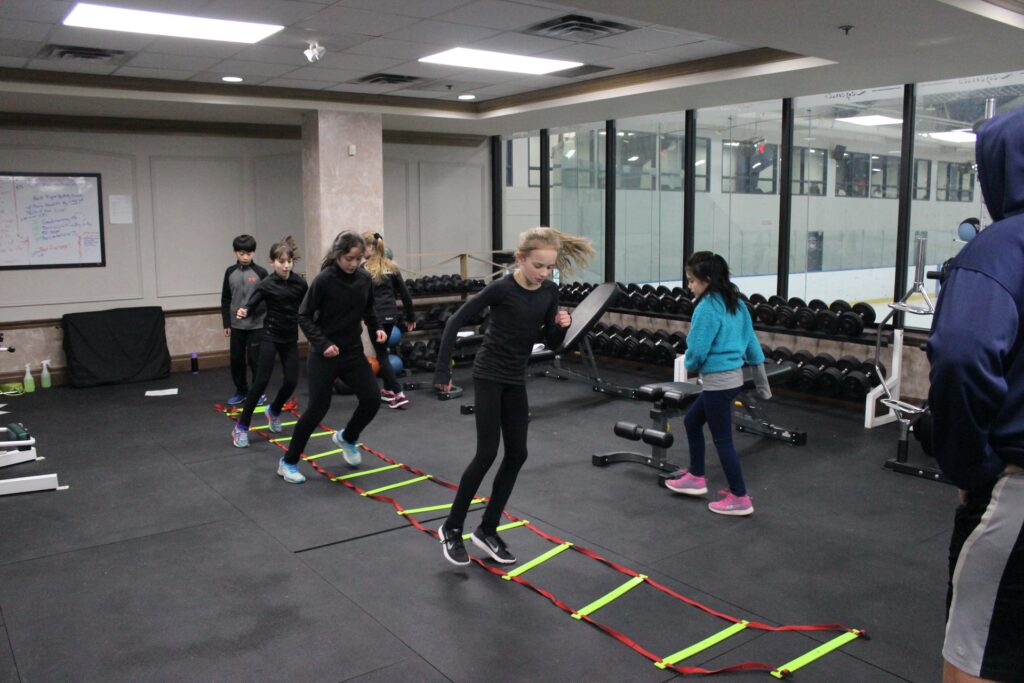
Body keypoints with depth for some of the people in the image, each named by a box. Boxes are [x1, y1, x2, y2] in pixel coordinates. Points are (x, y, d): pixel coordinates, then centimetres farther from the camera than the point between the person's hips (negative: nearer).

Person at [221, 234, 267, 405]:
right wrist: (226, 324, 4)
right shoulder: (230, 272, 4)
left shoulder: (260, 272, -4)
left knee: (254, 359, 0)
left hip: (256, 325, -3)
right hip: (236, 325, 3)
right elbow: (225, 300, 7)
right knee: (236, 359, 9)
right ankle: (241, 391, 24)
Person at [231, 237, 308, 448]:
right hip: (270, 336, -4)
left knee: (291, 381, 3)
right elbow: (251, 304, -17)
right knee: (261, 381, -8)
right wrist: (243, 311, -39)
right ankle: (241, 426, 3)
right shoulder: (266, 284, -11)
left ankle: (274, 411, 34)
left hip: (290, 338, 4)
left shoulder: (300, 283, -2)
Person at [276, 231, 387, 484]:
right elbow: (304, 316, -13)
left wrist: (376, 329, -1)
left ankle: (347, 438, 29)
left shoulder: (364, 278, -2)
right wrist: (322, 343, -22)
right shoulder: (324, 280, -17)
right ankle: (288, 462, 15)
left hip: (353, 351, 5)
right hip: (324, 355, -5)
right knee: (318, 408, -4)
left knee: (372, 398, -3)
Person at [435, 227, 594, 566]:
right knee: (487, 453, -8)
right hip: (488, 375, -6)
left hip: (516, 379, 6)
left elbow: (551, 342, 6)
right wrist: (443, 370, -15)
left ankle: (487, 530, 18)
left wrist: (561, 325, -16)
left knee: (516, 454, 5)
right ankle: (451, 528, 9)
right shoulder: (501, 288, -19)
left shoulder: (550, 291, -2)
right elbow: (456, 322, -15)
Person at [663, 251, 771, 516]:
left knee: (722, 440, 1)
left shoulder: (707, 308, -19)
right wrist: (761, 378, 18)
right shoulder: (735, 303, 8)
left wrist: (691, 366, 5)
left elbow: (697, 349, -18)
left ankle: (740, 499, 10)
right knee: (692, 420, 22)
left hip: (718, 381, -9)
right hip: (733, 377, 10)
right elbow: (750, 340, 12)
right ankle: (696, 477, 31)